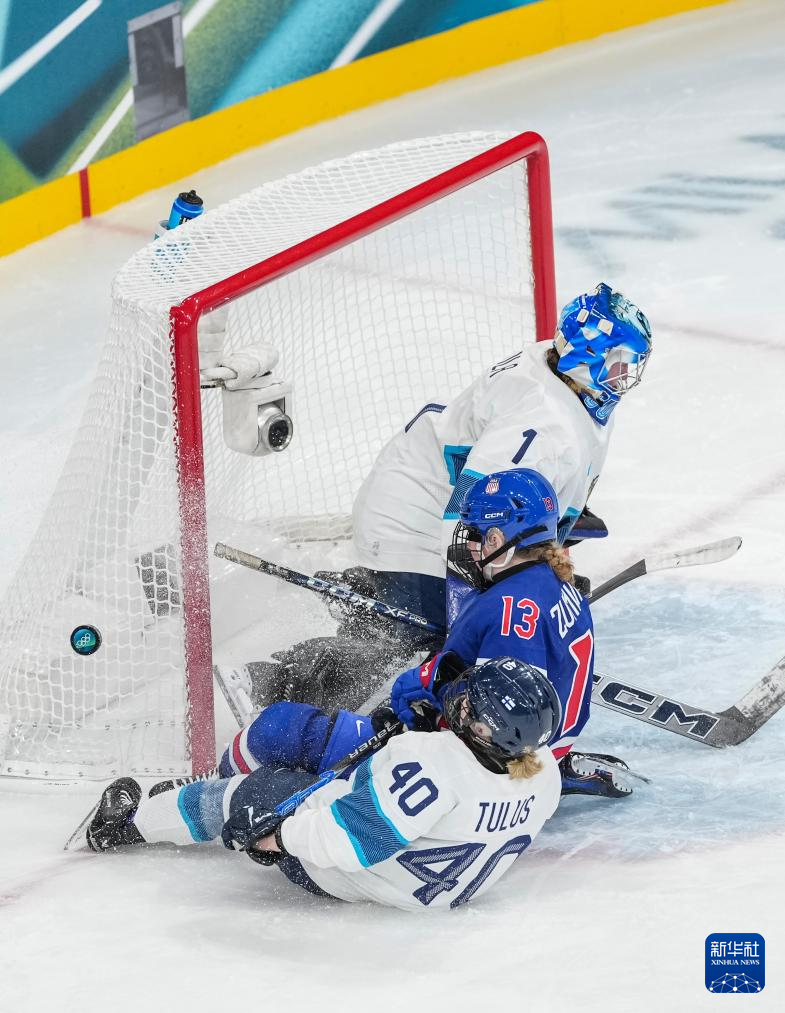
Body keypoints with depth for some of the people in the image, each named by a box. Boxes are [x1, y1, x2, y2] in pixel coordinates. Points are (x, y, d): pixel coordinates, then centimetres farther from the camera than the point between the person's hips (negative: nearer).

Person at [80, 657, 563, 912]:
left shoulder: (432, 763, -40)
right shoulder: (545, 774, -18)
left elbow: (347, 837, -35)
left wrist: (277, 835, -19)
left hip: (341, 875, -8)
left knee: (244, 797, 13)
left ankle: (129, 822, 36)